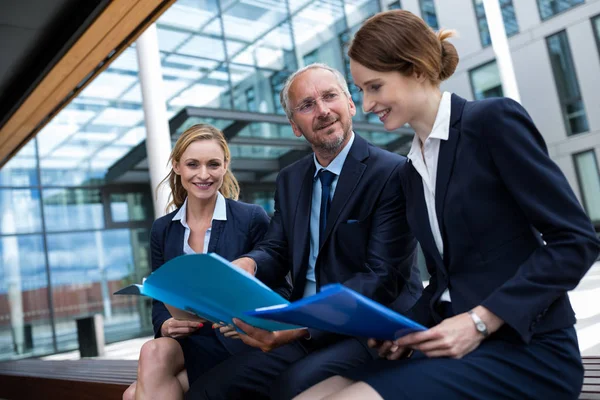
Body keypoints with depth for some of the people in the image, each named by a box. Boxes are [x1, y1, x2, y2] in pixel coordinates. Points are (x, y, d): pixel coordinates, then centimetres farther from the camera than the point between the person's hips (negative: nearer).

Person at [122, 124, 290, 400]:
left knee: (154, 353, -28)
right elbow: (160, 298, 9)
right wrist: (166, 325, -14)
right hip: (188, 344, 4)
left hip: (238, 345, -3)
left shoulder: (252, 219, -3)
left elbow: (278, 290, -2)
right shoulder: (162, 230, 9)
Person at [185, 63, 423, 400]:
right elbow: (277, 250, 10)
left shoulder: (393, 173, -10)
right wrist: (246, 264, -16)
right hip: (305, 334, 6)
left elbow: (381, 277, -17)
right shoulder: (290, 180, 12)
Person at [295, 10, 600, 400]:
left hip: (526, 350, -6)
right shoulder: (412, 170, 14)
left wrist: (481, 320, -17)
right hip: (457, 348, 6)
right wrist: (408, 328, -2)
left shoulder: (494, 120, -6)